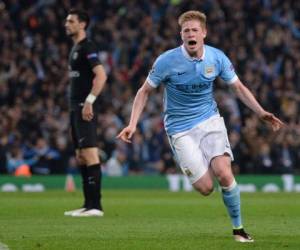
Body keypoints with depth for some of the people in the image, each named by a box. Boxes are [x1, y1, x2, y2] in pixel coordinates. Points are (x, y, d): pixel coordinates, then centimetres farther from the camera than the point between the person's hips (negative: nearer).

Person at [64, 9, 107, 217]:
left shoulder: (87, 47, -10)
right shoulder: (76, 48, 19)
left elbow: (101, 75, -20)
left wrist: (89, 101, -23)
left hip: (85, 108, -10)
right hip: (76, 107, 10)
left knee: (90, 154, -12)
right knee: (81, 157, 11)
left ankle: (95, 206, -13)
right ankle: (88, 205, 15)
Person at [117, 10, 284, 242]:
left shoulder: (217, 58, -6)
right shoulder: (167, 61, -14)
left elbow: (239, 87, 6)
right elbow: (145, 91, -3)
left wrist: (261, 113, -6)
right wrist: (132, 125, -11)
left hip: (210, 120, 2)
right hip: (181, 129, -2)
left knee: (224, 174, -21)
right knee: (206, 187, -12)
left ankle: (238, 228, -3)